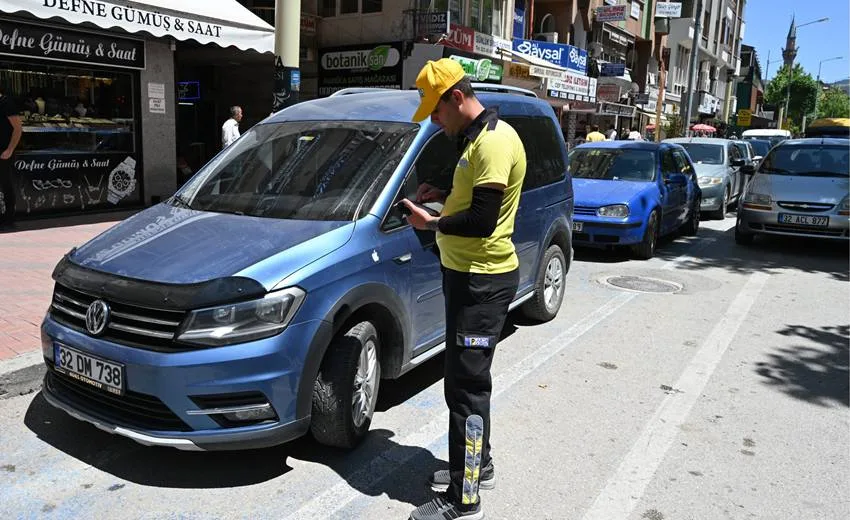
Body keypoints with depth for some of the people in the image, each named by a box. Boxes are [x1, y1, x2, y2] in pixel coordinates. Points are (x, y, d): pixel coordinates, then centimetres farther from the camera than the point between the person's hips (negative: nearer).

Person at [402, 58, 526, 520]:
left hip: (482, 281, -11)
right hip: (468, 274, 11)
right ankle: (477, 465, 36)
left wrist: (432, 222, -11)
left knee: (466, 386, -5)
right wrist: (443, 195, 9)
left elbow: (482, 220, -24)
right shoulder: (478, 137, 14)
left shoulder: (494, 142, -19)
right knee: (468, 379, 20)